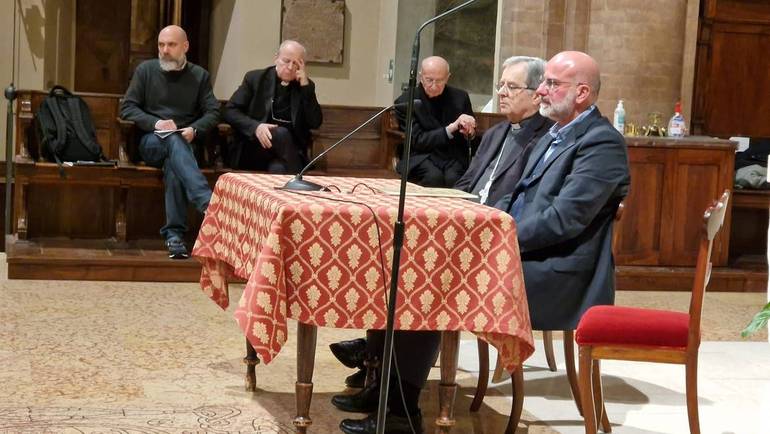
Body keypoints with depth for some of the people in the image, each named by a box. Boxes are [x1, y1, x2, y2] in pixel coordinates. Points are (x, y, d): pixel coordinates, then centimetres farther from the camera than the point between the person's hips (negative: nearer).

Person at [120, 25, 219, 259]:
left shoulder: (200, 75, 12)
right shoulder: (145, 70, 8)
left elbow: (213, 112, 5)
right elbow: (127, 108, 3)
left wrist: (194, 129, -16)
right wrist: (156, 123, -14)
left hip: (184, 143, 1)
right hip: (151, 141, -1)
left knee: (173, 166, -36)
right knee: (174, 141, -37)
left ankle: (174, 234, -39)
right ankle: (207, 202, -55)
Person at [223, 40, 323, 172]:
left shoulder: (305, 86, 11)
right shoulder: (255, 78, 6)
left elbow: (315, 123, 0)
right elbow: (230, 111, 0)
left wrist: (305, 86, -7)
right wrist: (255, 127, -18)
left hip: (289, 151, 0)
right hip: (252, 149, 0)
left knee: (278, 168, -36)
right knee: (282, 133, -32)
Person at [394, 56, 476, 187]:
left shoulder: (460, 97, 5)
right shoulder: (405, 102, -4)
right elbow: (417, 141, -10)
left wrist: (469, 132, -9)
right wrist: (451, 128, -20)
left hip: (454, 157, 2)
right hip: (422, 156, -2)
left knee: (453, 177, -30)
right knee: (434, 176, -33)